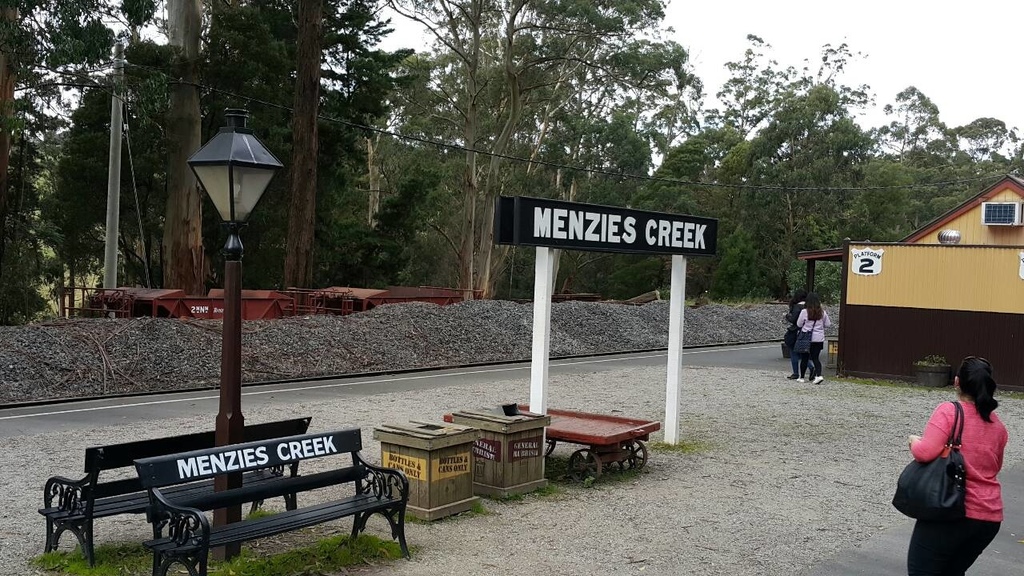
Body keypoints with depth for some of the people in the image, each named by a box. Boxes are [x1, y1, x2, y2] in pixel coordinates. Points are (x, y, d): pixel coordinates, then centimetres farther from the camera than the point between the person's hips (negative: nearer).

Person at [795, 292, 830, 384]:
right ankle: (819, 375, -13)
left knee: (804, 358, 9)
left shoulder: (804, 312, -12)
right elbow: (827, 324, 7)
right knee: (815, 358, 7)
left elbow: (799, 324, -2)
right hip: (819, 339, 2)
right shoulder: (822, 312, -3)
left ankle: (801, 377, 17)